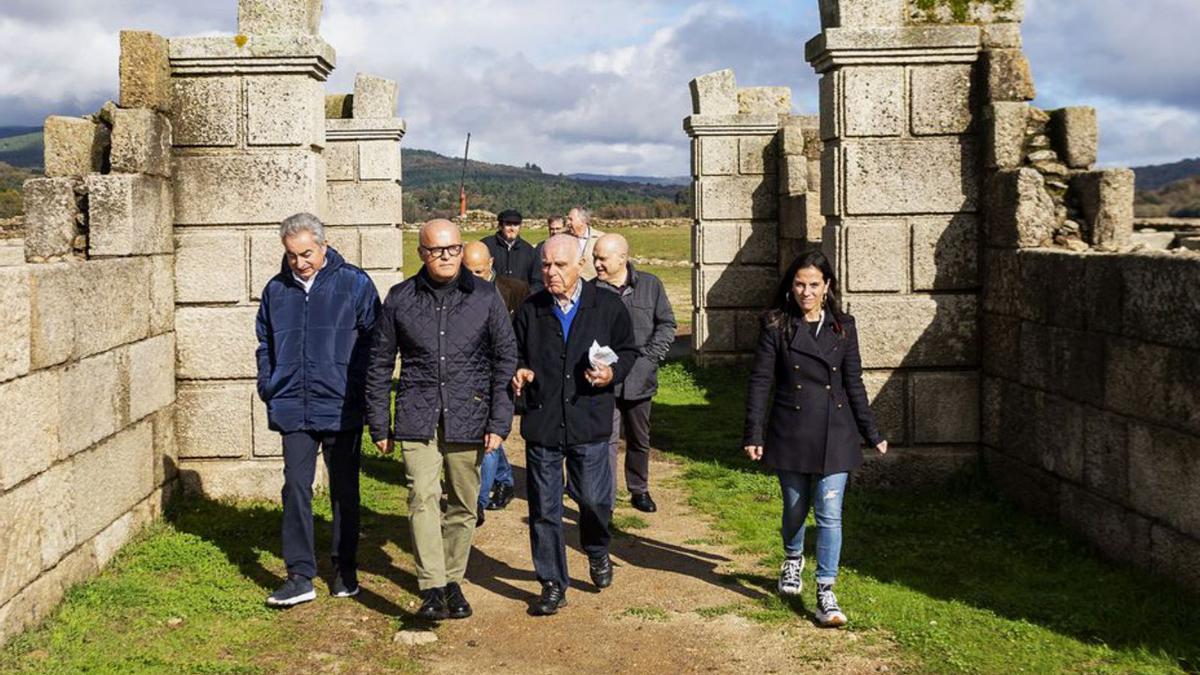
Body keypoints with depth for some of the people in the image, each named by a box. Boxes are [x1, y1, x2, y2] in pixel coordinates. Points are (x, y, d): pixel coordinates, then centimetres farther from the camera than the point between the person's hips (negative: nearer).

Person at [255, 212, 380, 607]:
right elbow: (265, 344, 19)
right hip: (293, 410, 2)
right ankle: (299, 576, 2)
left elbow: (373, 341, -1)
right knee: (296, 489, -3)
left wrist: (361, 391, -6)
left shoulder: (354, 284, -4)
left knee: (344, 492, 10)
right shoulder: (276, 290, 7)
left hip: (342, 409, -2)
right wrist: (268, 388, 8)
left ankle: (345, 572, 22)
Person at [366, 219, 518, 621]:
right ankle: (432, 589, -14)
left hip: (468, 418, 1)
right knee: (423, 497, -15)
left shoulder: (485, 297, 2)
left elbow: (505, 361, 4)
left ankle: (453, 581, 24)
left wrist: (499, 423, -2)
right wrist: (380, 425, 8)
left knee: (463, 505, 8)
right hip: (418, 418, -1)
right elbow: (379, 365, 10)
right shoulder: (400, 299, 4)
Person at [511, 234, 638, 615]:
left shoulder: (608, 306, 2)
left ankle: (598, 551, 35)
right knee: (544, 509, 5)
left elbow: (628, 351, 10)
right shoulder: (530, 311, 6)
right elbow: (515, 355, 17)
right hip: (541, 424, 2)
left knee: (594, 499, 1)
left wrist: (613, 373, -10)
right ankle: (553, 585, 18)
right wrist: (519, 372, -5)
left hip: (590, 424, -1)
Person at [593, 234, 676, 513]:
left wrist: (650, 355, -6)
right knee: (607, 439, -7)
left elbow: (667, 324, 5)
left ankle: (639, 490, 35)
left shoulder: (650, 285, 1)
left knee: (639, 439, 17)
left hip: (639, 377, 2)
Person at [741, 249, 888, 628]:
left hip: (834, 434, 1)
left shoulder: (843, 327, 4)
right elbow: (760, 381, -3)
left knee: (830, 512, -6)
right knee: (795, 508, 15)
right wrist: (754, 434, -8)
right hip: (791, 433, 0)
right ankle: (793, 559, 45)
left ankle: (825, 594, -2)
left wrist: (871, 434, 8)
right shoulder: (777, 326, -3)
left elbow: (854, 384, 8)